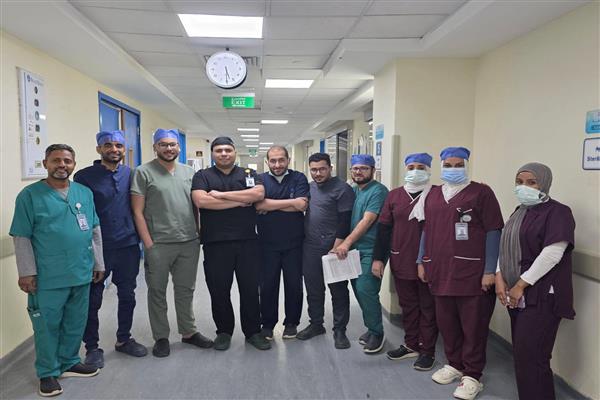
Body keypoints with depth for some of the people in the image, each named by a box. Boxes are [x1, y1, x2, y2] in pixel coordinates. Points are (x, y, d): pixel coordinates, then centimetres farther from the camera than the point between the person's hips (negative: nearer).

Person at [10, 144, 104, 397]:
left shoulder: (85, 193, 7)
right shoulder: (30, 195, -5)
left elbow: (95, 231, 11)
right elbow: (21, 238, -6)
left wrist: (98, 263, 11)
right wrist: (26, 272, -9)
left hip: (81, 274, 4)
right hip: (47, 278, -4)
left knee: (76, 323, 16)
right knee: (47, 326, 8)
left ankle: (69, 362, 35)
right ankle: (48, 372, 25)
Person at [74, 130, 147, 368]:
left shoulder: (130, 174, 5)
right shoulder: (84, 176, -5)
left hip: (128, 246, 4)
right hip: (97, 248, -3)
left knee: (127, 296, 14)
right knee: (92, 300, 7)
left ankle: (124, 339, 32)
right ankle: (92, 347, 24)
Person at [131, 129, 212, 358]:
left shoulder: (188, 172, 11)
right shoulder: (144, 172, -3)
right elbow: (138, 212, -6)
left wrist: (198, 234, 8)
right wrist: (148, 244, -11)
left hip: (189, 244, 4)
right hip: (158, 245, -4)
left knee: (186, 290, 15)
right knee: (157, 292, 9)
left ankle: (188, 332, 30)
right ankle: (161, 337, 24)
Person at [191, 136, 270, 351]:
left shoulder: (249, 174, 10)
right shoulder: (202, 176, 6)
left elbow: (259, 193, -10)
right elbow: (201, 200, -14)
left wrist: (222, 194, -11)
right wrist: (240, 201, -10)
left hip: (247, 242, 1)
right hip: (215, 244, -1)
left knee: (251, 288, 7)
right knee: (219, 290, 8)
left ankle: (253, 331, 23)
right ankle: (224, 331, 27)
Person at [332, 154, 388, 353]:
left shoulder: (378, 191, -10)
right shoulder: (353, 190, 14)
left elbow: (367, 220, -18)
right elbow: (347, 218, 15)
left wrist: (346, 243, -21)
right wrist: (345, 245, 4)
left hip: (371, 250, -7)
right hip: (354, 249, 7)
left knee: (365, 290, -11)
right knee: (358, 289, 10)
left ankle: (376, 333, 8)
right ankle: (372, 328, 27)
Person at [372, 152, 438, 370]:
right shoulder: (394, 195, 6)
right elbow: (384, 228, 7)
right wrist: (378, 258, 4)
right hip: (401, 262, 4)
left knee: (428, 308, 9)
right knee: (408, 306, 16)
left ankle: (427, 351, 22)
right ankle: (411, 345, 32)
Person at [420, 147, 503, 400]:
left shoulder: (481, 192, -4)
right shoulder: (433, 194, 13)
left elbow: (493, 232, -7)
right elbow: (426, 230, 19)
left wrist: (490, 270, -12)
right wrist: (422, 261, 15)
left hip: (472, 275, -5)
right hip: (440, 273, 5)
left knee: (473, 327, 5)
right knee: (446, 323, 14)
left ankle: (472, 375, 20)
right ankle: (454, 364, 34)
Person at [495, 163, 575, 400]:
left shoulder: (557, 212, -10)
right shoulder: (519, 212, 15)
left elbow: (552, 254, -19)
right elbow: (506, 248, 14)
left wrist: (521, 284, -17)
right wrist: (499, 277, -1)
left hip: (542, 296, -7)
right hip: (518, 296, 7)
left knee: (530, 359, -6)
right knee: (522, 355, 12)